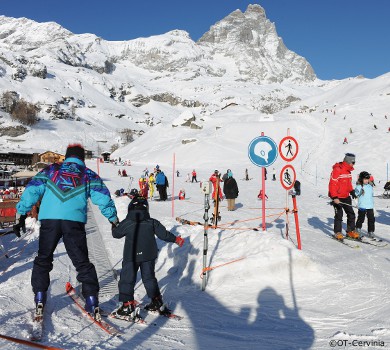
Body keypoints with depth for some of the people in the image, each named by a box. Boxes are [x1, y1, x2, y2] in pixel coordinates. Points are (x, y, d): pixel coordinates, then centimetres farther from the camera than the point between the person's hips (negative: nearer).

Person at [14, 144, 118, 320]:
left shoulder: (51, 170, 18)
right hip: (75, 222, -1)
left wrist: (22, 213, 11)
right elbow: (102, 197, 7)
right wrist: (114, 219, 13)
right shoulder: (89, 175, 15)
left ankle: (39, 300, 17)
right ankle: (92, 302, 7)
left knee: (43, 259, 18)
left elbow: (32, 190, 10)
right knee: (82, 262, 9)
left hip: (49, 220, 1)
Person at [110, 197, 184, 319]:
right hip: (149, 256, 4)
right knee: (149, 278, 17)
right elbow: (163, 234, 2)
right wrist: (176, 239, 17)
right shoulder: (152, 222, 0)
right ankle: (157, 303, 23)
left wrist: (114, 226, 29)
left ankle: (128, 306, -3)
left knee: (127, 280, 3)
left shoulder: (126, 223, -6)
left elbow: (116, 234, 7)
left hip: (131, 256, -3)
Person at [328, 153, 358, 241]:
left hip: (346, 196, 8)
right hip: (337, 197, -8)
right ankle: (337, 233, 11)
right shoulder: (337, 170, -19)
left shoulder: (348, 170, 9)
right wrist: (335, 197, -26)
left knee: (351, 214, 9)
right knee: (339, 215, -3)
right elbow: (332, 184, -22)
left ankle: (350, 231, 22)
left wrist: (352, 191, 13)